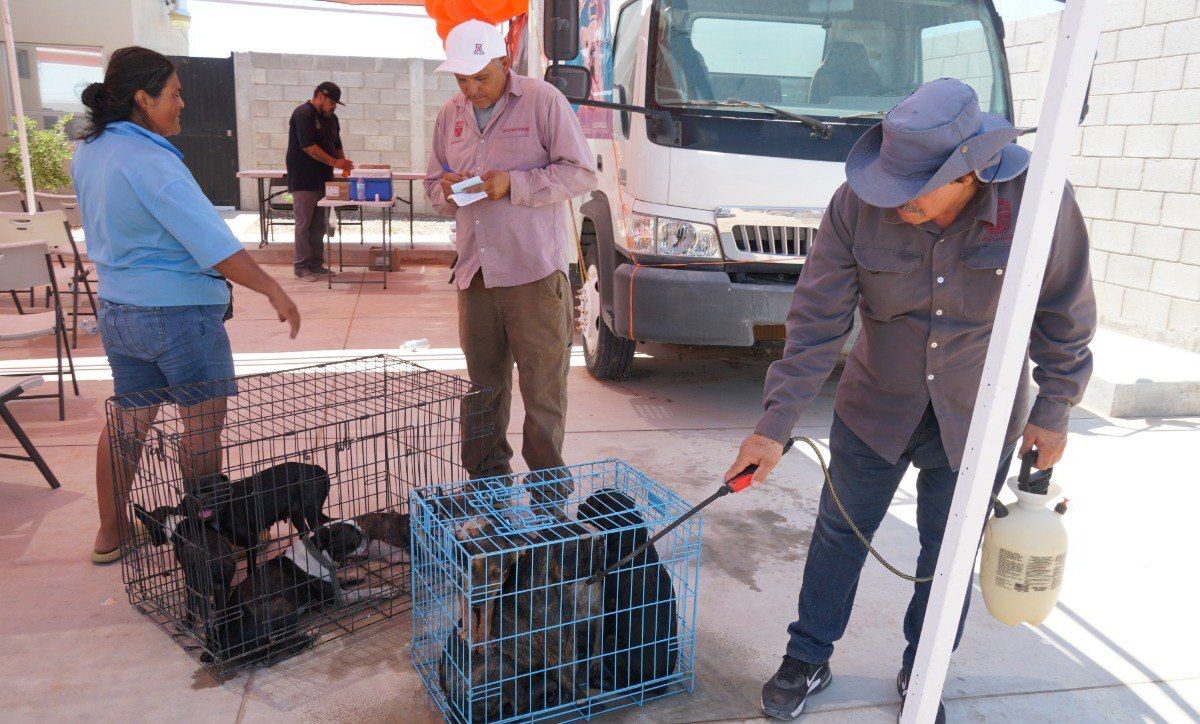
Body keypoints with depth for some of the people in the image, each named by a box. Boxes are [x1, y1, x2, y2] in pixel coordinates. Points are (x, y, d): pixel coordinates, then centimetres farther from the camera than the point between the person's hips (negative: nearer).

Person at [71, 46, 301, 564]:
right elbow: (215, 245, -26)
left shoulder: (86, 153, 6)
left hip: (116, 309, 8)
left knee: (128, 418, 18)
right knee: (203, 423, 6)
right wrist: (276, 293, -23)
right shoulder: (152, 163, -21)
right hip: (179, 310, -8)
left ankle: (110, 533, 28)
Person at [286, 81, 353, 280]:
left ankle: (316, 264, 17)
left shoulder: (331, 118, 14)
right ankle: (301, 266, 4)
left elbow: (337, 146, 21)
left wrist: (344, 163, 4)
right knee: (304, 224, -3)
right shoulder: (303, 114, -11)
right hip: (303, 181, -8)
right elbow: (308, 146, -19)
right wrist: (334, 162, -20)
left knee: (320, 224, 10)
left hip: (323, 179, 8)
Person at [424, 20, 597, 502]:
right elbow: (433, 186, 22)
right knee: (483, 384, 13)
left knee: (543, 385, 0)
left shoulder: (543, 101, -3)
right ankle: (486, 475, 26)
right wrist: (447, 190, -3)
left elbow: (581, 173, -7)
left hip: (534, 270, -5)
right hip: (474, 273, 5)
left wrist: (513, 184, -16)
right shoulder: (450, 116, 15)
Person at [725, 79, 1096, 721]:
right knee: (840, 533, 12)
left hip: (977, 417, 0)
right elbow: (817, 322, -20)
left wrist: (1053, 410, -1)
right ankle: (807, 660, 33)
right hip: (876, 404, 0)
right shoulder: (859, 204, -22)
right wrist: (775, 426, -22)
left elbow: (1064, 317, -7)